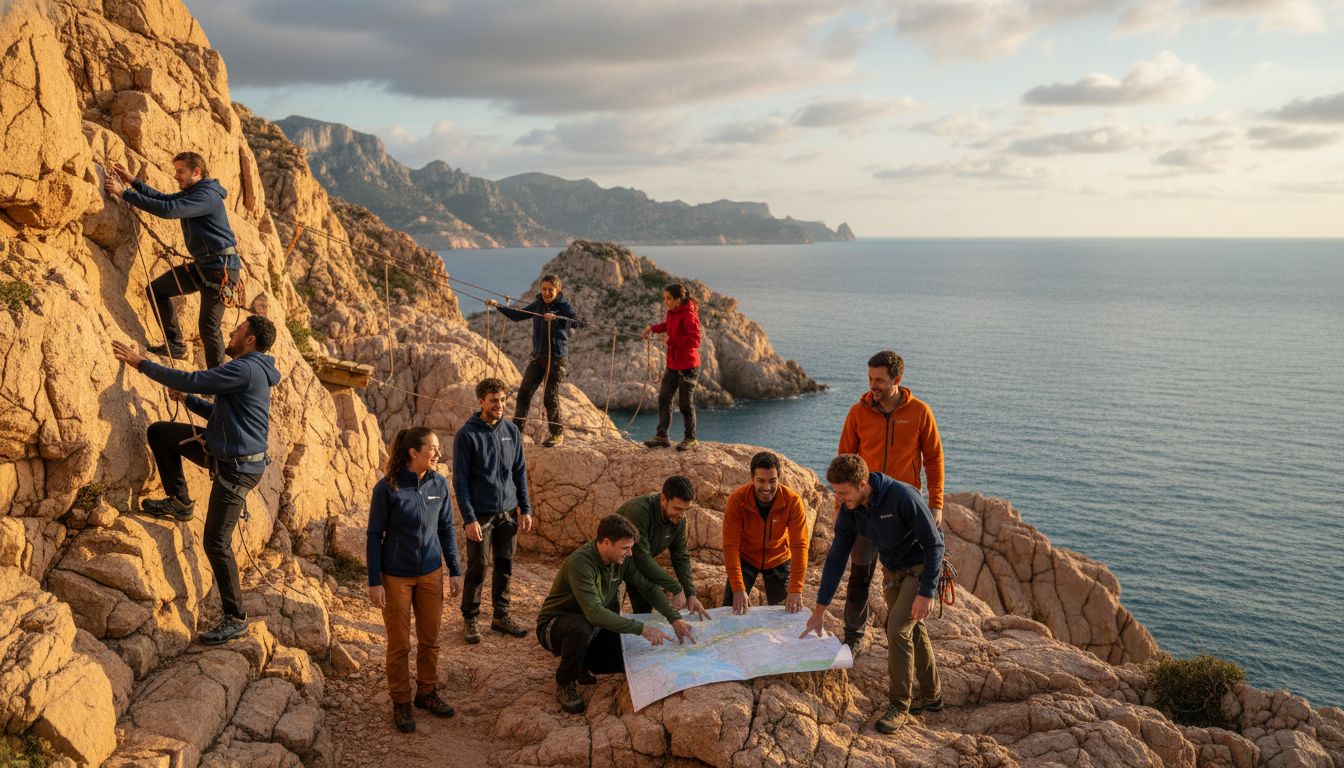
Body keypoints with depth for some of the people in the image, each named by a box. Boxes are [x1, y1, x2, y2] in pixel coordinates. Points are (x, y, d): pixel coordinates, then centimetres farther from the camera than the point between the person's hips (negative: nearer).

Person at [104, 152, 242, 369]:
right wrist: (133, 181, 11)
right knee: (157, 289, 10)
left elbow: (167, 210, -26)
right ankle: (175, 344, 13)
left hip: (220, 267, -10)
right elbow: (165, 199, 22)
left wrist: (124, 193, -22)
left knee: (209, 329, -8)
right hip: (201, 266, 10)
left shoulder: (206, 196, -18)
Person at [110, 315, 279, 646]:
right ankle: (180, 502, 23)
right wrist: (186, 399, 21)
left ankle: (235, 618, 2)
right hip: (219, 451, 10)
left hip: (237, 468, -10)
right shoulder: (249, 372, 14)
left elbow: (192, 380, -21)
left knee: (216, 542, -8)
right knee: (158, 432, 14)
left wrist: (141, 363, -12)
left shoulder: (246, 370, -20)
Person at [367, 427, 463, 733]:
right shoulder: (387, 488, -16)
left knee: (429, 639, 15)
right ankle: (401, 702, 26)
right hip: (396, 577, -4)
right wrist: (374, 582, -9)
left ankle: (427, 692, 34)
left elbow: (446, 529, 5)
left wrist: (455, 572, 6)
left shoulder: (439, 484, -4)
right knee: (399, 644, 9)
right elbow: (375, 536, -9)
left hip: (430, 574, 4)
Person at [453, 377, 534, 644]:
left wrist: (525, 509, 5)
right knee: (477, 569, 2)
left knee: (505, 567, 12)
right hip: (481, 516, -4)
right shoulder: (466, 435, -9)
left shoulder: (512, 431, 5)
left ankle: (501, 616, 26)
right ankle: (470, 619, 18)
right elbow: (460, 481, -9)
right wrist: (469, 519, -14)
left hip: (508, 514, 5)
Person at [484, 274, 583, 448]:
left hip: (556, 358, -5)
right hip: (538, 357, 5)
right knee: (525, 390, 1)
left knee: (550, 397, -3)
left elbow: (578, 323, -26)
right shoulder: (537, 306, 8)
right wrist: (498, 306, 9)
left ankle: (557, 433, 14)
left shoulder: (564, 307, -8)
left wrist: (556, 318, -39)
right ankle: (518, 426, 15)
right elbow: (517, 315, 19)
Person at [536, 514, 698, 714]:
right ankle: (565, 682, -11)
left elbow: (649, 588, 3)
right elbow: (594, 613, -39)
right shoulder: (580, 563, -32)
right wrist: (641, 628, -38)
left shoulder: (621, 559, -8)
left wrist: (675, 619, -9)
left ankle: (582, 664, 15)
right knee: (582, 627, -40)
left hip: (592, 627, 7)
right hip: (554, 627, -7)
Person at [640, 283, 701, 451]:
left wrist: (671, 341, -22)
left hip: (687, 366, -8)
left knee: (686, 403, 2)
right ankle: (662, 437, 18)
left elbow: (695, 341, -30)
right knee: (664, 398, 9)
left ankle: (691, 439, 19)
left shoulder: (688, 315, -21)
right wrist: (652, 329, 14)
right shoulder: (672, 312, 5)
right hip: (673, 365, 9)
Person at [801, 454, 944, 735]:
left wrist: (926, 592, -27)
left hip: (921, 568, -7)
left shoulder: (903, 496, -31)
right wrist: (819, 611, -4)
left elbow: (934, 543, -24)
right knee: (913, 632, 16)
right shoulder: (849, 511, -12)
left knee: (898, 628, -17)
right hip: (892, 572, 7)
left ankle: (899, 707, -4)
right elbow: (836, 558, -5)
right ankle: (931, 696, 35)